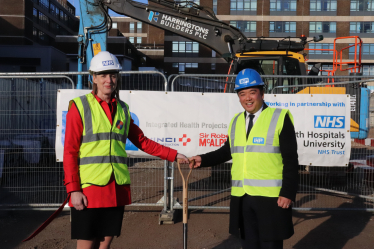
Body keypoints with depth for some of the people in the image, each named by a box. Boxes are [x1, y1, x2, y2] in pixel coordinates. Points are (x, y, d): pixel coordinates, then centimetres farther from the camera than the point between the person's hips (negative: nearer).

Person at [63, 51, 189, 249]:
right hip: (88, 189, -4)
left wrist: (173, 155, 13)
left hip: (117, 189, 5)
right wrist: (73, 190, -12)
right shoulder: (80, 107, -2)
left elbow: (142, 142, 18)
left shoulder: (123, 109, 12)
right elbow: (70, 152, -5)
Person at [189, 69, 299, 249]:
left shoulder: (280, 118, -6)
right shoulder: (236, 121, 11)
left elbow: (290, 160, -8)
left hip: (270, 197, -5)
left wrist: (288, 193, -14)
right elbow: (228, 151, 19)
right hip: (242, 197, 5)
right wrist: (203, 160, 6)